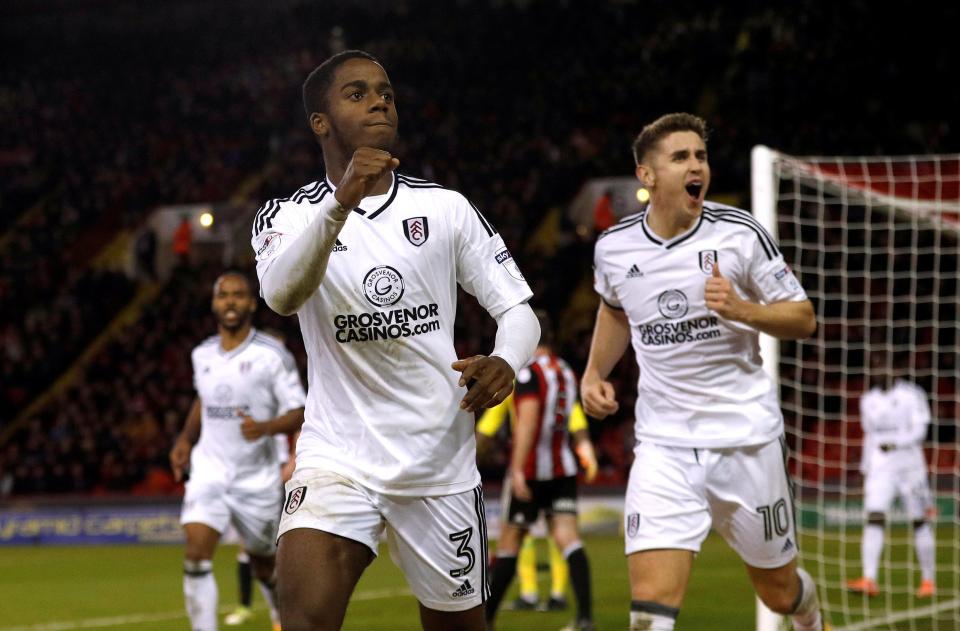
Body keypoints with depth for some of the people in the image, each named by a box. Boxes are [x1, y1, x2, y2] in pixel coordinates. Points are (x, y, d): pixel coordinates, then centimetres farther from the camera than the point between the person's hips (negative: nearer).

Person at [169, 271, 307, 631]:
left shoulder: (273, 355, -10)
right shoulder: (202, 355, 5)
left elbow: (299, 414, -12)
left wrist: (266, 427, -30)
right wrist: (186, 439, 12)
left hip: (257, 477, -2)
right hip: (209, 469, 2)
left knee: (264, 564, 12)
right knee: (196, 552, -19)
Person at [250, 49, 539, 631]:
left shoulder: (447, 209, 5)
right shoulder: (288, 216, 0)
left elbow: (518, 309, 4)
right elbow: (282, 295, -22)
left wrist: (506, 363, -20)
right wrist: (341, 202, -39)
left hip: (442, 466, 2)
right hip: (337, 457, -2)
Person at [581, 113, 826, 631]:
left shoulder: (740, 233, -8)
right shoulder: (613, 247, 1)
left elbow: (803, 318, -2)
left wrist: (742, 310, -20)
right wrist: (594, 373, 11)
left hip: (746, 439, -1)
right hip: (663, 446, 1)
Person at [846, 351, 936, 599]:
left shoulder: (910, 395, -4)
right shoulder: (868, 401, 11)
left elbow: (920, 431, -9)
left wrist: (896, 443, -23)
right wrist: (865, 471, 17)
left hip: (909, 464, -3)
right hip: (879, 467, 3)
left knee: (919, 522, 3)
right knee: (874, 518, -12)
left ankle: (928, 580, 14)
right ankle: (869, 580, -20)